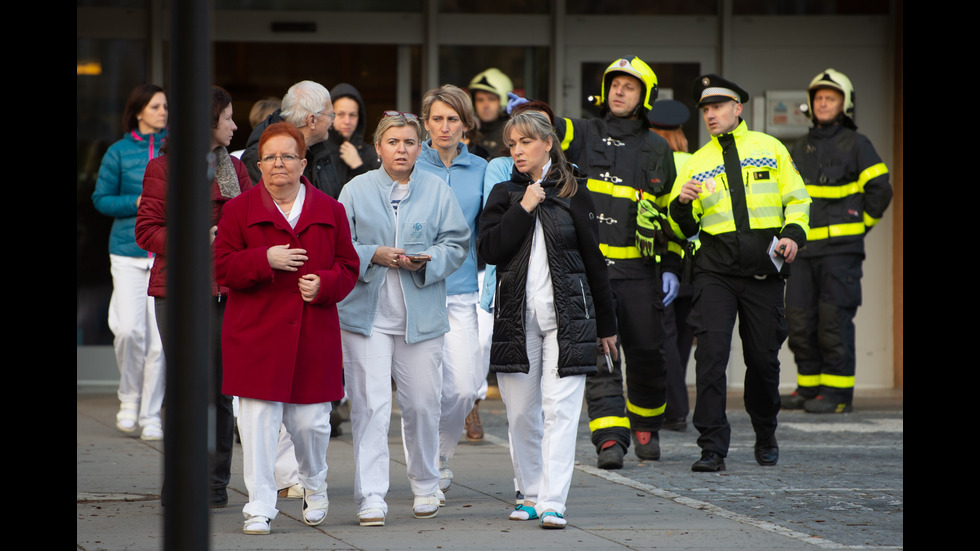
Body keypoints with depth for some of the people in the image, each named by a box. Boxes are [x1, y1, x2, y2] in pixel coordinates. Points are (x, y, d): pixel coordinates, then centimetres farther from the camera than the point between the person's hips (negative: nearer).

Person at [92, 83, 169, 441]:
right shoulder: (119, 152, 5)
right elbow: (101, 198, 8)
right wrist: (136, 203, -8)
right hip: (128, 250, -1)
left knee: (161, 336, -4)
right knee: (129, 329, -12)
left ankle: (151, 414, 6)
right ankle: (129, 399, 12)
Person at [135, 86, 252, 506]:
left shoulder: (235, 170, 15)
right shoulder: (163, 169, 2)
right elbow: (147, 230, -2)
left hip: (224, 292, 3)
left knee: (220, 389, 0)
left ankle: (216, 482, 6)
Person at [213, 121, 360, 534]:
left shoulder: (329, 211, 8)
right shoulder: (240, 210, 3)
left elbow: (348, 267, 11)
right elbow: (223, 268, -2)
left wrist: (324, 284, -10)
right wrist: (266, 260, -17)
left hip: (314, 333, 2)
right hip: (256, 333, -1)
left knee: (310, 421, 4)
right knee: (259, 420, -7)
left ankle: (314, 485, 33)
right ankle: (260, 507, -1)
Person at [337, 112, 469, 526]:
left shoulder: (437, 191, 6)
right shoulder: (356, 190, 4)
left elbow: (456, 244, 5)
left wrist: (427, 261, -14)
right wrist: (374, 256, -14)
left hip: (421, 315, 1)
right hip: (366, 311, -1)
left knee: (422, 403, 7)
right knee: (370, 404, -7)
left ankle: (425, 484, 28)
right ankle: (370, 496, -7)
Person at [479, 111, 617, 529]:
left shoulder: (573, 193, 5)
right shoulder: (504, 195, 10)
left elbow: (593, 259, 9)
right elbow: (488, 250, -3)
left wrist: (605, 325, 11)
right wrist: (523, 209, -11)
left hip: (566, 316, -2)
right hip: (516, 316, 2)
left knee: (560, 409, -10)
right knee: (521, 412, 5)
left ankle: (552, 503, -15)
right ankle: (531, 495, 18)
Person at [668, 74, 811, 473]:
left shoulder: (769, 148, 9)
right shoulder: (698, 162, 10)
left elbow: (797, 199, 11)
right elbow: (683, 228, 10)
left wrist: (794, 234, -7)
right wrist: (682, 204, -12)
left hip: (764, 271, 0)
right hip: (716, 271, 0)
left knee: (763, 358, 7)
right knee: (711, 353, -14)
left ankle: (766, 438, 29)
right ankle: (712, 448, -12)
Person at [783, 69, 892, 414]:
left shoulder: (856, 145, -1)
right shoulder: (801, 149, 16)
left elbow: (879, 190, -3)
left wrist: (859, 227, 0)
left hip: (840, 249, -6)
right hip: (804, 249, 6)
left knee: (834, 320, -8)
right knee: (800, 320, 4)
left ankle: (837, 393, -5)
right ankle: (809, 387, 13)